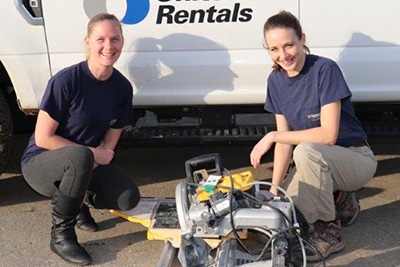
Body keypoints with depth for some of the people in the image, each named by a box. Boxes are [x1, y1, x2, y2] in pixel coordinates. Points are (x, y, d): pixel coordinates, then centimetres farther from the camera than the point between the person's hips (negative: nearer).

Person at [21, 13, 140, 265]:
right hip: (41, 163, -5)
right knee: (79, 157, -39)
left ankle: (80, 201, 15)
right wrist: (92, 154, -20)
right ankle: (61, 235, -16)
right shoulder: (66, 81, -23)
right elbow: (43, 138, -20)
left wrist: (96, 158, -19)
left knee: (128, 198, -17)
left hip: (90, 162, 5)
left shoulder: (122, 86, -6)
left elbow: (111, 139, 1)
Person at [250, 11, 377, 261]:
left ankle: (329, 231, -17)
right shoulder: (276, 80, -2)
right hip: (319, 164, 7)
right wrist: (275, 189, -11)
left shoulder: (325, 70, -21)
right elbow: (285, 140, -3)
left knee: (306, 151, -37)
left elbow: (328, 135, -27)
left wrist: (272, 136, -24)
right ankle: (340, 198, 14)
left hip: (356, 159, -7)